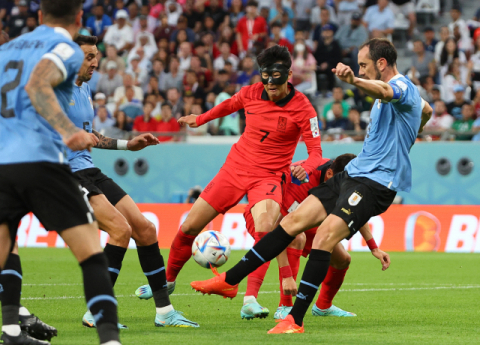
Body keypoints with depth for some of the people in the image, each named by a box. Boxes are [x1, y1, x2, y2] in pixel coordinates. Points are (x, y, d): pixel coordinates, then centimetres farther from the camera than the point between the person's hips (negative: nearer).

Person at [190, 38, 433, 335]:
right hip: (353, 174, 10)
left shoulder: (402, 86, -12)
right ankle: (230, 280, 7)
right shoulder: (395, 91, 19)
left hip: (375, 183, -10)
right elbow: (426, 110, 40)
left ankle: (296, 320, -21)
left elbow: (384, 92, -39)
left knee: (325, 235, -23)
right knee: (295, 220, 3)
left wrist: (354, 80, -58)